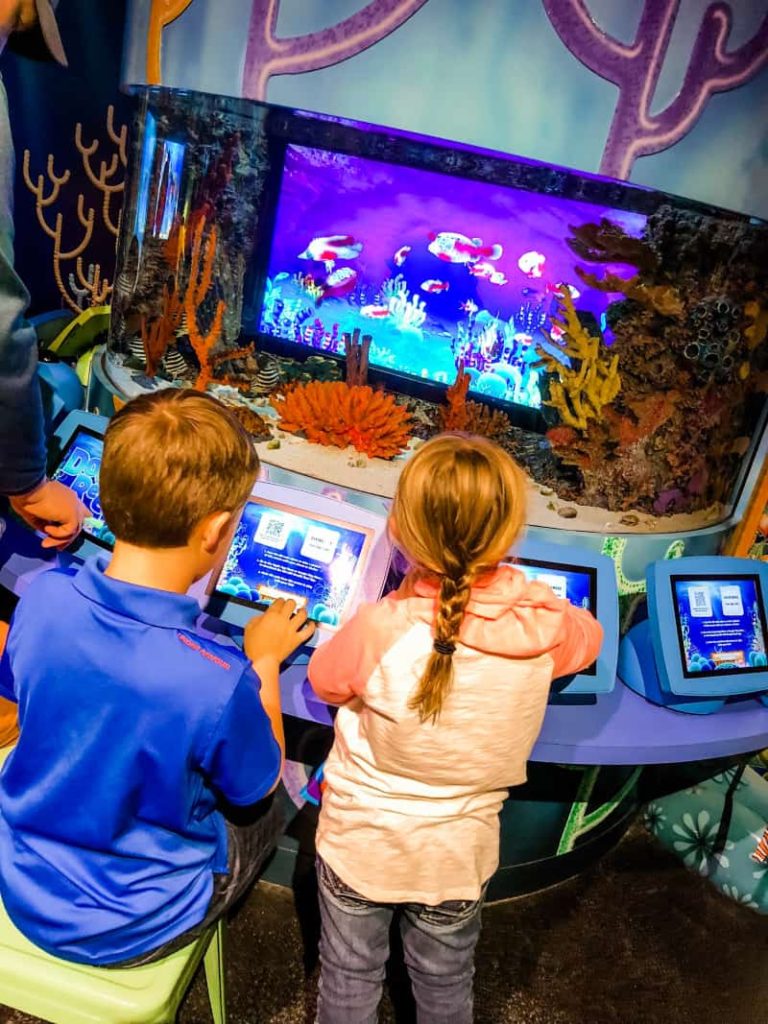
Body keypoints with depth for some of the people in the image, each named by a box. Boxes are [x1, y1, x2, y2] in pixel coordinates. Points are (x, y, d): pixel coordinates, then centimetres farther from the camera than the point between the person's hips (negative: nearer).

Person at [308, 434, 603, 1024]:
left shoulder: (380, 629, -32)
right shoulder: (544, 625, -23)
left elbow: (326, 683, -9)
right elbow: (590, 638, 2)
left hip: (360, 842, -2)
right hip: (458, 855, 2)